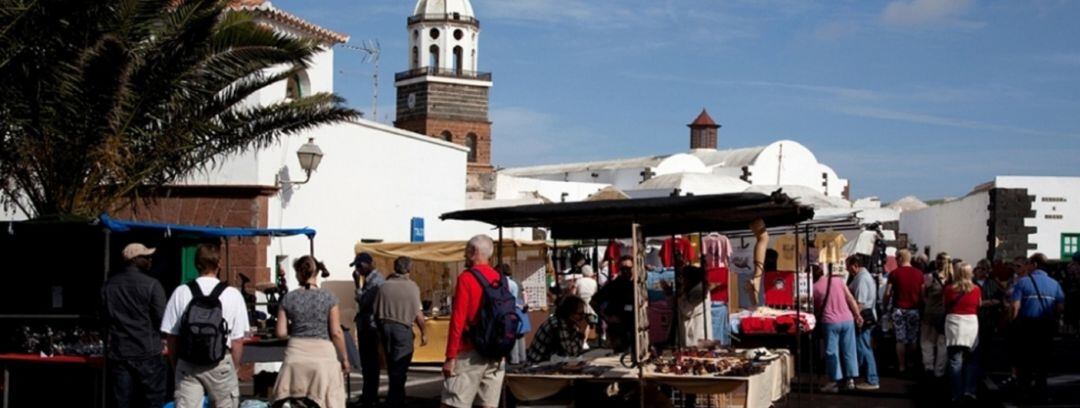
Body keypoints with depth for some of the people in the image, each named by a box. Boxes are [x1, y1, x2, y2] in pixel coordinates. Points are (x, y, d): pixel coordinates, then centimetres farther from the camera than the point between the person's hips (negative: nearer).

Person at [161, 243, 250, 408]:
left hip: (187, 365, 1)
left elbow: (172, 337, 2)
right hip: (220, 363, -1)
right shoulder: (232, 294, -6)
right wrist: (233, 368, 9)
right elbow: (237, 341, -3)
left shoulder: (180, 293, -2)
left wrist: (177, 364, 15)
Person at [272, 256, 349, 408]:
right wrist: (344, 358, 6)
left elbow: (281, 333, 3)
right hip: (323, 353, -2)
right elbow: (336, 332, -5)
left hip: (296, 354, 2)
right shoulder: (329, 298, -3)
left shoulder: (288, 298, 2)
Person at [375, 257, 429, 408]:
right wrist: (424, 332, 2)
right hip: (402, 328, -5)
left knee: (392, 367, 18)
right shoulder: (411, 286, -8)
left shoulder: (385, 286, 2)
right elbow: (418, 313, -10)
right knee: (400, 368, 2)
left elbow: (376, 311, 5)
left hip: (385, 326, 5)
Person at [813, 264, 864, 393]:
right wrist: (857, 315, 6)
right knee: (848, 350, 10)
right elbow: (850, 299, 3)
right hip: (847, 319, 3)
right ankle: (850, 379, 15)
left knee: (832, 352, 4)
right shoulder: (838, 280, 6)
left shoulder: (814, 287, 0)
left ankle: (835, 382, 6)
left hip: (830, 322, -3)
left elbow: (815, 307, 10)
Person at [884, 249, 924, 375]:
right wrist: (921, 306, 14)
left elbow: (888, 293, -7)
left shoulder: (894, 273, -5)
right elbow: (923, 293, 4)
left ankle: (901, 366, 3)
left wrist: (885, 306, 5)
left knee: (900, 340, 4)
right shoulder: (919, 274, 3)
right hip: (914, 310, 2)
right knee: (912, 340, 10)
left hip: (899, 309, -2)